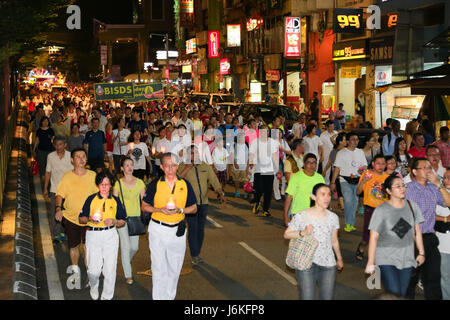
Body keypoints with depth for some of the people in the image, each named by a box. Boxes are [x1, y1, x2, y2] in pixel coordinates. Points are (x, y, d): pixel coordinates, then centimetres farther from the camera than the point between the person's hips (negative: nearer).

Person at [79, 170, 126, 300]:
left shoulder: (115, 200, 7)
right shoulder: (91, 199, 4)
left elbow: (123, 222, 10)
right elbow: (81, 219, 7)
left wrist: (114, 221, -10)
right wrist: (90, 219, -13)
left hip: (110, 235, 1)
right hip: (93, 235, -1)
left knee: (110, 269, -1)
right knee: (94, 270, -4)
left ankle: (107, 297, 16)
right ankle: (94, 286, 30)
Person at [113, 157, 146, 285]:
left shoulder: (139, 182, 3)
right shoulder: (118, 183, -2)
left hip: (136, 218, 2)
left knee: (134, 247, 5)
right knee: (126, 246, -5)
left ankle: (127, 261, 38)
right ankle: (128, 275, 7)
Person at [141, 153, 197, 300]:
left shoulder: (185, 185, 2)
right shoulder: (155, 184, -2)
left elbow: (194, 208, 7)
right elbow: (144, 206, 2)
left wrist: (180, 210, -12)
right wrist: (160, 209, -14)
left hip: (178, 230, 2)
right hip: (158, 230, -2)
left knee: (175, 267, 10)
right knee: (158, 266, 0)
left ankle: (170, 296, 26)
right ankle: (158, 297, 10)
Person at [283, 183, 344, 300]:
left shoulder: (333, 217, 3)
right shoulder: (301, 216, -9)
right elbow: (286, 234, -1)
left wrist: (339, 259, 25)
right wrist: (303, 233, -17)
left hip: (328, 265, 3)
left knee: (327, 297, 6)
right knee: (307, 297, -4)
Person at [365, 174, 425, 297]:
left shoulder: (412, 206, 4)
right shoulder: (381, 210, -8)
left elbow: (417, 231, 13)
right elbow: (373, 237, -8)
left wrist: (421, 253, 13)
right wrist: (370, 263, -9)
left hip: (407, 259, 4)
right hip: (387, 260, -4)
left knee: (403, 294, 6)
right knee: (394, 294, -13)